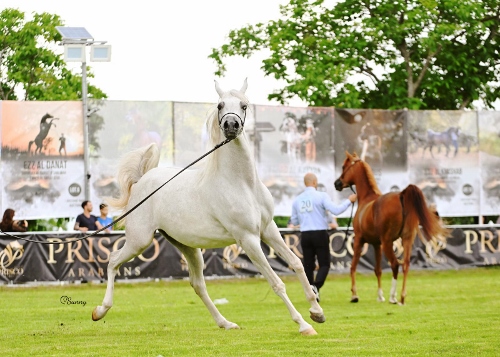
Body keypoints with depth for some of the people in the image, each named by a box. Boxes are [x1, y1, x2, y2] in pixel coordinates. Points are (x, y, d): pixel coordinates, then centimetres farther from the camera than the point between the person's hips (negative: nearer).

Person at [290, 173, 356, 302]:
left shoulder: (297, 200, 7)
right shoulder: (321, 196, -8)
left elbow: (294, 221, 14)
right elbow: (336, 210, -17)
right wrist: (349, 201, -4)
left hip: (305, 235, 4)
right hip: (320, 234, -4)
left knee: (308, 265, 9)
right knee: (324, 264, 2)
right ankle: (316, 286, -22)